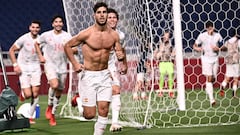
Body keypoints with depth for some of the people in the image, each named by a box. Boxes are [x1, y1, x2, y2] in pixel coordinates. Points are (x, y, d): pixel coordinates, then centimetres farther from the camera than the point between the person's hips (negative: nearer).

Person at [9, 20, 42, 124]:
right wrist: (15, 65, -10)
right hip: (23, 68, -3)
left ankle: (30, 116, 9)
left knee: (35, 93, -6)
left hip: (35, 68, 3)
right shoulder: (24, 39, -11)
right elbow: (11, 50, -3)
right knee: (28, 95, -12)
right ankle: (22, 93, 26)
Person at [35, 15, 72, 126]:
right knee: (54, 85, -27)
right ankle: (49, 106, -3)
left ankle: (52, 114, 24)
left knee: (59, 92, 7)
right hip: (50, 64, -3)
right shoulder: (46, 35, -2)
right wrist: (40, 56, 5)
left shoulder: (67, 36, -1)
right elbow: (37, 43, 15)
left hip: (62, 66, 3)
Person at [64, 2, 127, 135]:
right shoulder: (87, 33, -11)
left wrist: (121, 57, -14)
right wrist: (75, 63, -10)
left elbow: (120, 52, 10)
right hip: (88, 75, -3)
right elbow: (67, 46, -1)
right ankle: (79, 100, 31)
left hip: (105, 75, 3)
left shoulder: (113, 35, -1)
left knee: (103, 111, -4)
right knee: (89, 115, -2)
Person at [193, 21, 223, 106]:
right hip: (206, 59, -3)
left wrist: (218, 48, -14)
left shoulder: (217, 36, -1)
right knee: (209, 78, -11)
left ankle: (208, 88, 43)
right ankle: (211, 99, -14)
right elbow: (195, 46, 4)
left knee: (213, 78, 9)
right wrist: (198, 48, -19)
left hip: (215, 59, 3)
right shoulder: (202, 36, -6)